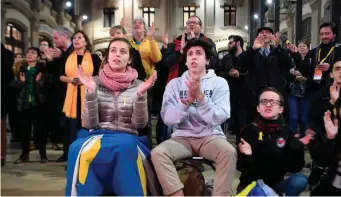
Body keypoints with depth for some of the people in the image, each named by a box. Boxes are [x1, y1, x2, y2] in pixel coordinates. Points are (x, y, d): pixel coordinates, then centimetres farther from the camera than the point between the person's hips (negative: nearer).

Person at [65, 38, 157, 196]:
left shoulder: (137, 86, 6)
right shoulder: (96, 83, 6)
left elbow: (139, 124, -2)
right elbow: (90, 124, -3)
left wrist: (141, 94, -16)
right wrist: (91, 91, -14)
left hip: (127, 139, 0)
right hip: (97, 136, 0)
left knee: (125, 147, -36)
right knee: (79, 148, -34)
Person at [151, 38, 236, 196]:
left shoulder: (219, 82, 4)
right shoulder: (175, 84, 8)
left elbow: (220, 117, -9)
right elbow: (168, 118, -3)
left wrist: (200, 97, -22)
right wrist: (187, 101, -18)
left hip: (211, 136, -1)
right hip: (183, 137, 1)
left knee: (229, 152, -33)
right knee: (158, 153, -28)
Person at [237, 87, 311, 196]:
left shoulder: (287, 132, -2)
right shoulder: (248, 130, -7)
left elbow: (294, 168, -5)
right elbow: (241, 166, -10)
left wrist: (298, 149, -20)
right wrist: (247, 156, -30)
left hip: (275, 185, 3)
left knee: (300, 180, -23)